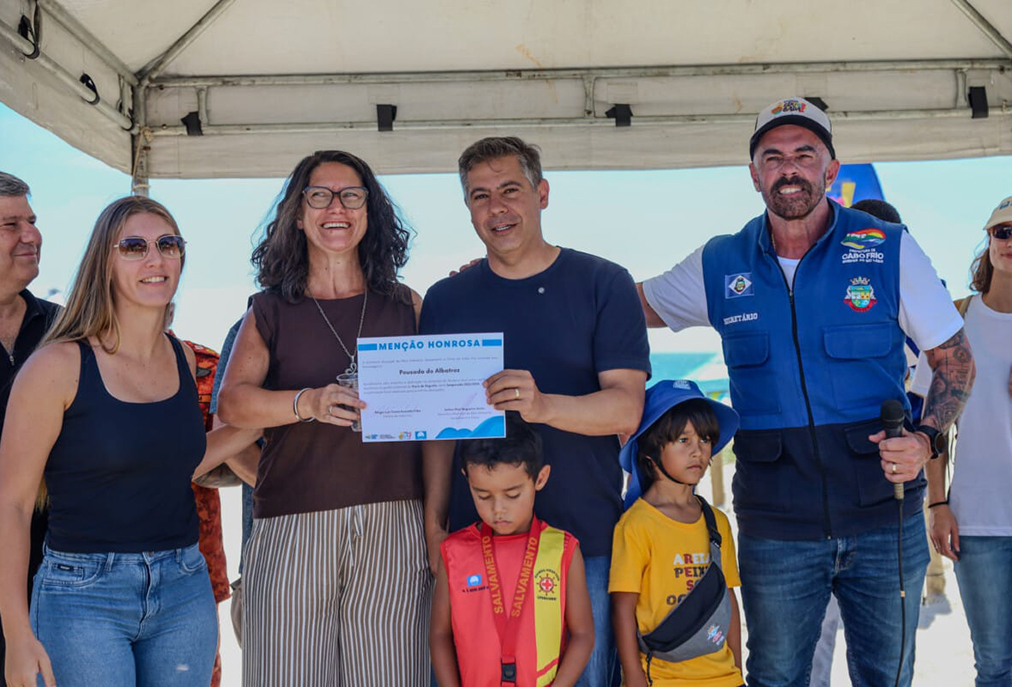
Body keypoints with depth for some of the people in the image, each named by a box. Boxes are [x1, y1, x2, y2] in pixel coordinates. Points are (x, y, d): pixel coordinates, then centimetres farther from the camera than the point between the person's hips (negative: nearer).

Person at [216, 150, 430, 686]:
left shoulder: (405, 306, 13)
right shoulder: (271, 311, 10)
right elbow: (231, 403, -3)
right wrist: (309, 402, -22)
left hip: (392, 524, 1)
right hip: (294, 528, 0)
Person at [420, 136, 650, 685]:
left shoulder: (603, 284, 0)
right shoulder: (445, 300, 9)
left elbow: (626, 408, -9)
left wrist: (542, 405, -26)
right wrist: (433, 523, 0)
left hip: (585, 537, -2)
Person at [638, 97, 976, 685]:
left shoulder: (890, 250, -1)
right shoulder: (719, 266, 4)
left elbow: (956, 358, 6)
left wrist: (927, 438, -12)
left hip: (885, 520, 0)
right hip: (775, 528, 1)